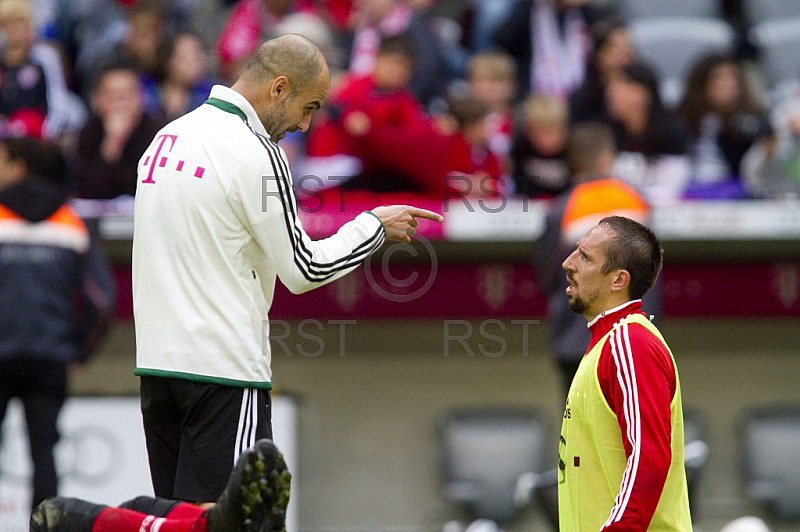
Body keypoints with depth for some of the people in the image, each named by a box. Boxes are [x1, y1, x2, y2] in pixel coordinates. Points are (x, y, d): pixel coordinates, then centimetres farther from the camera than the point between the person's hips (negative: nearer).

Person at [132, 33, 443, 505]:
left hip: (155, 360, 8)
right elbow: (303, 270, -8)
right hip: (223, 368, -8)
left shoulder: (168, 136, 14)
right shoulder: (255, 151, -12)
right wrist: (374, 226, 4)